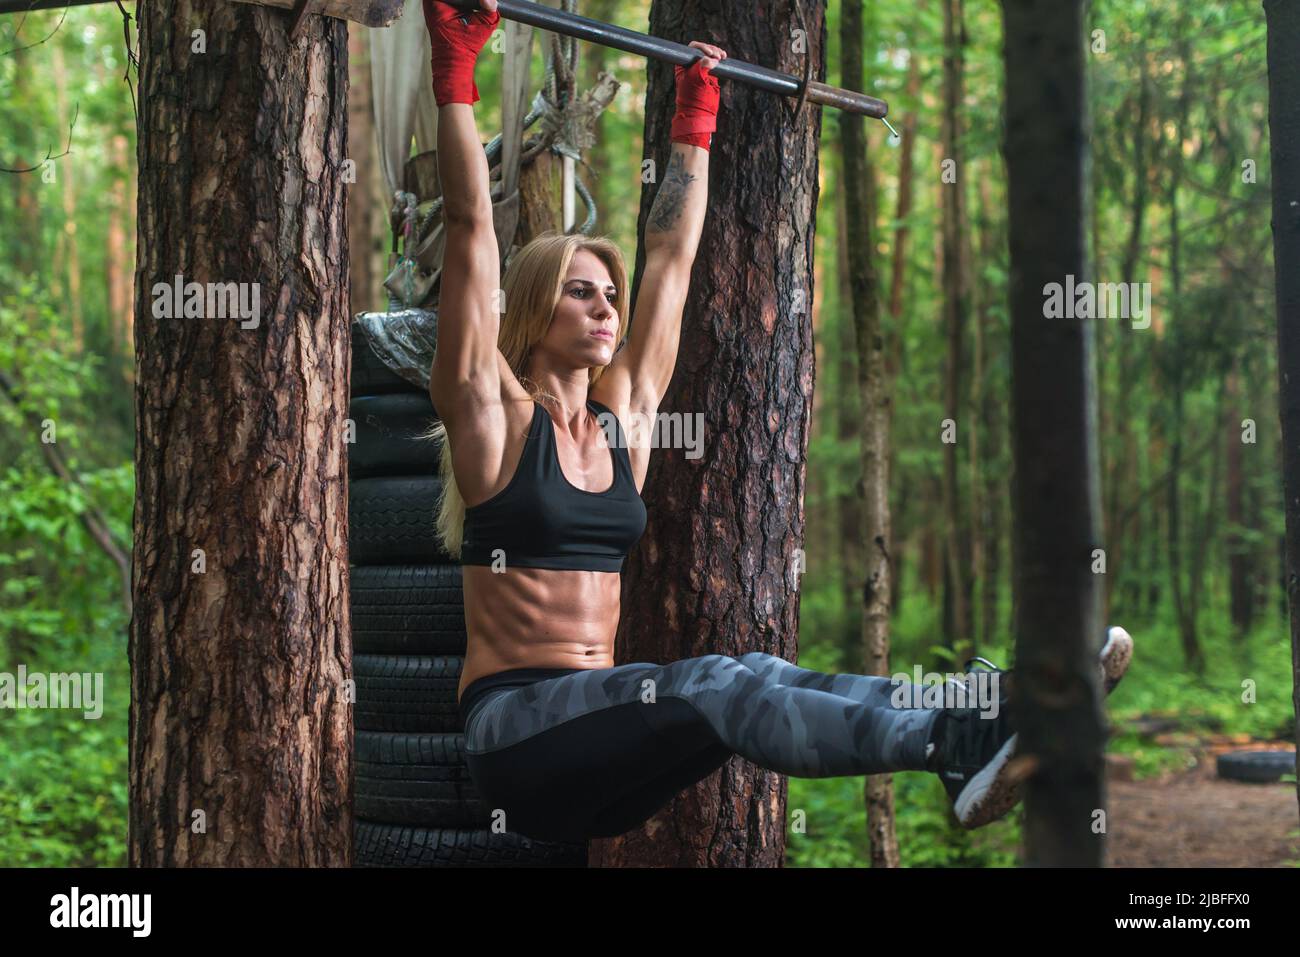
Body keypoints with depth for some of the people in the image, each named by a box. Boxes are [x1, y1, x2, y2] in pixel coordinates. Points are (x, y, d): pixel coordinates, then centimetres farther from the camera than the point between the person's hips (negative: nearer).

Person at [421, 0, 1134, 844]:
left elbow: (672, 255, 21)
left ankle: (984, 729, -48)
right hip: (517, 730, -6)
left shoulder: (623, 414, 15)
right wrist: (457, 69, -9)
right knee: (717, 685, -31)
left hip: (601, 749, 6)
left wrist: (696, 118, 27)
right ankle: (957, 748, -52)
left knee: (759, 682, -24)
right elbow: (471, 226, -7)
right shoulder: (493, 415, -1)